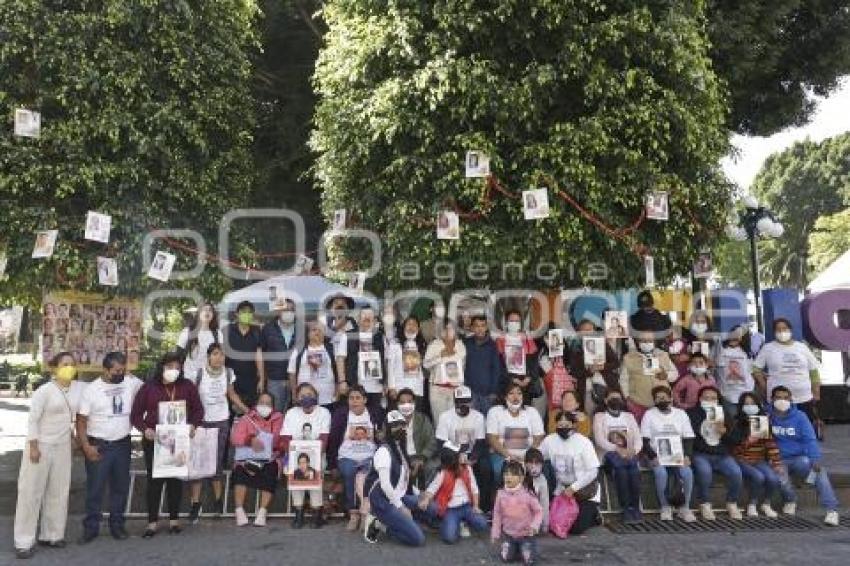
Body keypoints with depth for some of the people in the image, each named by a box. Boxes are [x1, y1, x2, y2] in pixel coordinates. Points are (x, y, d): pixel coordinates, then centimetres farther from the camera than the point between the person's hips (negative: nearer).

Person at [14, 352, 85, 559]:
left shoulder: (80, 388, 1)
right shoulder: (44, 391, -13)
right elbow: (32, 420, -12)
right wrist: (33, 447, -15)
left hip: (63, 447, 5)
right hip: (41, 446, -5)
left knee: (58, 492, 10)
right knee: (31, 492, 2)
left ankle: (51, 534, 23)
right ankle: (24, 541, 10)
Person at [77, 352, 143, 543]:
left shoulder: (132, 383, -2)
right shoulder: (92, 389, -7)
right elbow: (81, 420, -5)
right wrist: (86, 446, -13)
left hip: (123, 444, 3)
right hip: (98, 446, -3)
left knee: (121, 487, 12)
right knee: (95, 488, 3)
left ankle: (117, 524, 26)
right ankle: (91, 527, 18)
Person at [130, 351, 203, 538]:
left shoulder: (187, 386, 3)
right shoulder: (149, 387, -2)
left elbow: (198, 409, 8)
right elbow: (136, 414, -1)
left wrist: (193, 425, -9)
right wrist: (145, 429, -17)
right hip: (154, 441, -1)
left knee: (176, 480, 8)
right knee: (155, 480, 3)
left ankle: (174, 519, 21)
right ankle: (152, 522, 13)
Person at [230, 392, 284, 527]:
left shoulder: (279, 420, 12)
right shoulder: (247, 419, 12)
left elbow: (283, 442, 3)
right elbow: (235, 437, -2)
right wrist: (250, 440, -20)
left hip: (269, 459, 0)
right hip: (247, 457, 0)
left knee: (269, 473, -28)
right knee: (240, 471, -28)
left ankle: (262, 512, -23)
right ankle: (239, 511, -22)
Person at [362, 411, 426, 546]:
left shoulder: (401, 448, 13)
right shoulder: (384, 451, -15)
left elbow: (404, 477, 12)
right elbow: (385, 484, -20)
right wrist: (400, 507, -15)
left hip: (397, 497, 9)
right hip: (383, 501, -9)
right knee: (418, 539, -14)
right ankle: (379, 523, -1)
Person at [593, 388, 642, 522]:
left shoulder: (629, 416, 23)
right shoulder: (599, 417, 12)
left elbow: (638, 438, 11)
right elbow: (599, 440, -3)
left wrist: (633, 450, -11)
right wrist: (617, 449, -17)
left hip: (629, 454, 3)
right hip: (609, 454, -2)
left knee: (634, 467, -34)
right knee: (620, 468, -36)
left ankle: (635, 507, -29)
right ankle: (626, 509, -32)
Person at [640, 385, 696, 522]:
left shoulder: (681, 414, 12)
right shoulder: (649, 415, 6)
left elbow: (689, 439, 7)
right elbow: (645, 441, -1)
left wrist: (687, 456, -10)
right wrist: (653, 457, -16)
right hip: (657, 456, -2)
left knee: (687, 473, -28)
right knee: (661, 473, -32)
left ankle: (685, 508, -10)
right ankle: (665, 507, -13)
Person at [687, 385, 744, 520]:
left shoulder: (724, 414, 18)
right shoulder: (692, 413, 6)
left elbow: (737, 438, 10)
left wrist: (724, 431, -8)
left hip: (722, 455, 3)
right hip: (700, 454, -3)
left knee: (736, 472, -24)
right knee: (705, 471, -34)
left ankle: (732, 504, 0)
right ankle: (705, 504, -13)